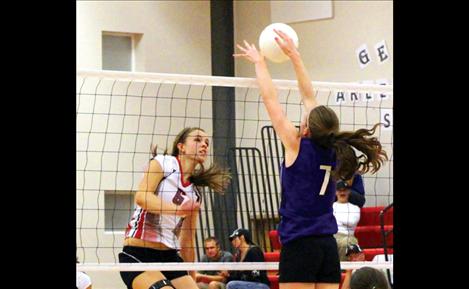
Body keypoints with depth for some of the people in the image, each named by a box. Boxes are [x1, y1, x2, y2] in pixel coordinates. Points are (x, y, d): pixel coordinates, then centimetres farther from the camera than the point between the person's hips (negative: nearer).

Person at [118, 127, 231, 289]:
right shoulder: (163, 162, -1)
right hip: (138, 255, -7)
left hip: (170, 257, 7)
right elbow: (141, 197, -18)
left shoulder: (195, 194, 15)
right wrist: (177, 209, -33)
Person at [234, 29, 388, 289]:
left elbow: (269, 99, 0)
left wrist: (259, 62, 13)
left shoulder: (297, 147, -8)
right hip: (328, 247, 6)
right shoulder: (332, 151, 6)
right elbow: (308, 97, 15)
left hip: (299, 246, -6)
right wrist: (294, 55, 23)